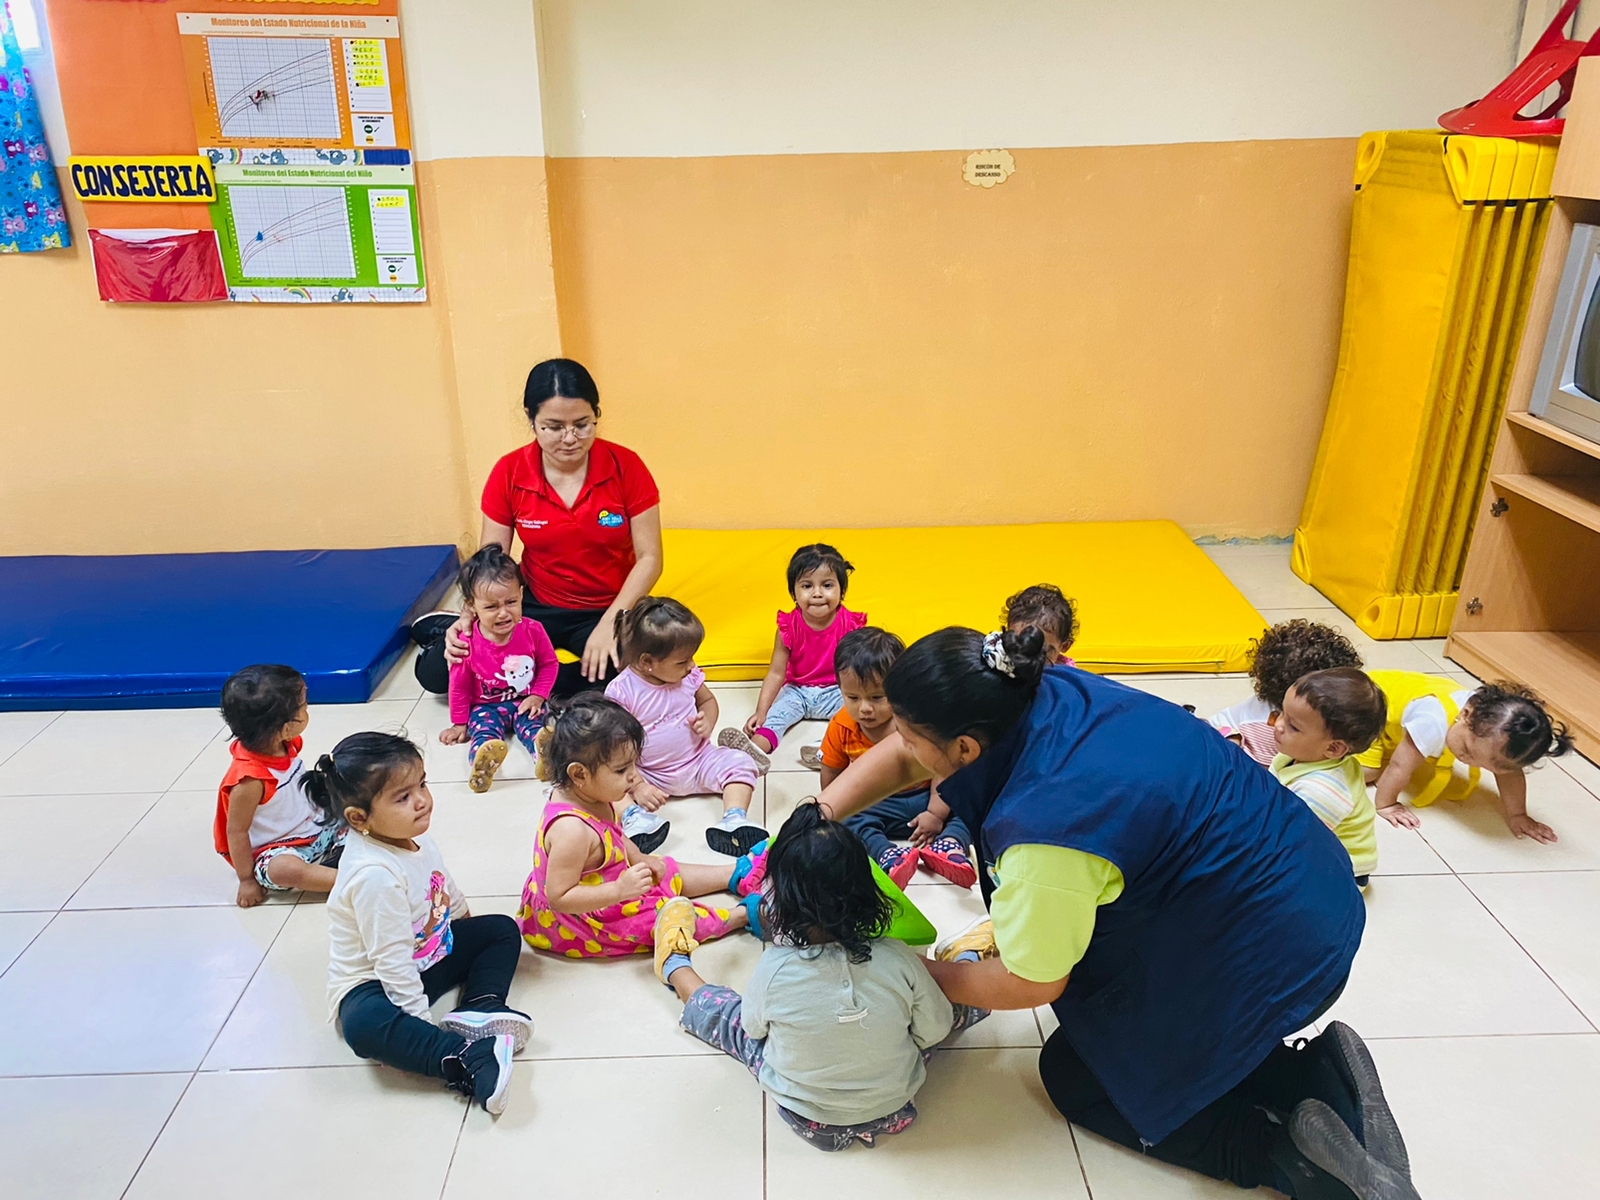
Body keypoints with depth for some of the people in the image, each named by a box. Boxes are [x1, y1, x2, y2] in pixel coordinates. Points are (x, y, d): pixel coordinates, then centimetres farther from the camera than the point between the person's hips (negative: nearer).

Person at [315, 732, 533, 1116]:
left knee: (501, 930, 8)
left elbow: (449, 892, 16)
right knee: (365, 1024, -40)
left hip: (431, 953, 10)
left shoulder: (415, 838, -5)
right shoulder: (375, 875, -33)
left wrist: (467, 924, 26)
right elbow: (392, 960, -32)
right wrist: (420, 1022, -29)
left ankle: (479, 1008, -17)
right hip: (375, 983, -10)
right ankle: (469, 1060, -40)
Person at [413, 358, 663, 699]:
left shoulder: (626, 466, -14)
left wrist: (609, 623, -22)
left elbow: (649, 558, -10)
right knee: (436, 670, -18)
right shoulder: (509, 473, -10)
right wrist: (470, 618, -24)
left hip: (609, 610, -1)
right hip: (536, 607, 1)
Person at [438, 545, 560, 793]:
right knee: (483, 730, -31)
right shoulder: (467, 643, -16)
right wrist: (459, 723, 4)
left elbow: (549, 663, 4)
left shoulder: (533, 631, -13)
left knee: (533, 726, -28)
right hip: (486, 707, -1)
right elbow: (459, 686, -2)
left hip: (525, 702, 2)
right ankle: (483, 763, -63)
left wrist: (538, 695, -8)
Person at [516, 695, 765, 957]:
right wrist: (620, 890, -40)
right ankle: (744, 914, 6)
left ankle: (737, 873, 34)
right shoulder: (571, 829, -38)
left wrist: (639, 858, 3)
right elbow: (559, 897, -35)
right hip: (585, 922, -10)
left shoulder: (587, 797, -9)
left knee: (670, 873, 19)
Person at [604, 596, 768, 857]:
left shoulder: (689, 675, -6)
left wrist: (707, 722, -9)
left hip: (698, 761, 3)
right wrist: (638, 787, -25)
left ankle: (734, 820, -33)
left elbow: (707, 700, 14)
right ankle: (634, 815, -45)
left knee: (739, 763, -18)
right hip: (651, 776, -3)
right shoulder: (622, 692, -19)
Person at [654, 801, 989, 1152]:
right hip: (894, 1108, 0)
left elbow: (753, 1028, -8)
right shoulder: (899, 961, -28)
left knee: (730, 1013, 22)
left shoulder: (774, 969, -30)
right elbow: (934, 1032, -11)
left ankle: (675, 966, 47)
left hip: (806, 1119, 0)